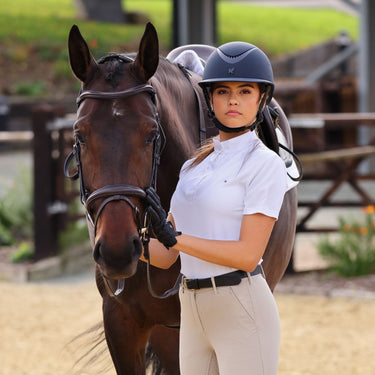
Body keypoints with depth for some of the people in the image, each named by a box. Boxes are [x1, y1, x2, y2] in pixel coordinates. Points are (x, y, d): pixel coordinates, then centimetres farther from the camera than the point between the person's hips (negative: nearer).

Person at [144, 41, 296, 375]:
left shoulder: (265, 165, -6)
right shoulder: (195, 166, 15)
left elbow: (248, 255, -15)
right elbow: (165, 256, 14)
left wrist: (175, 237, -20)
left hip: (243, 310, -7)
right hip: (194, 314, 7)